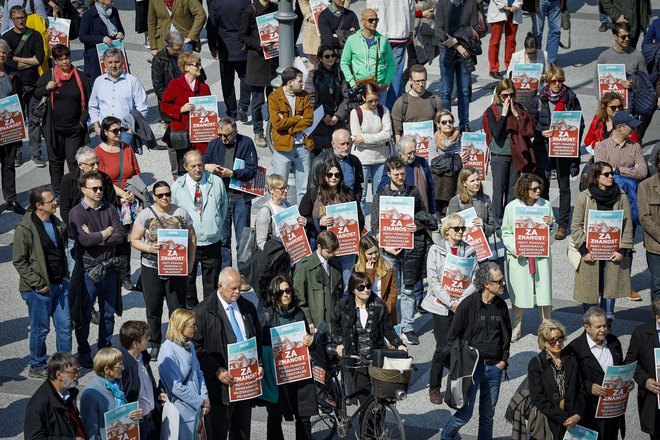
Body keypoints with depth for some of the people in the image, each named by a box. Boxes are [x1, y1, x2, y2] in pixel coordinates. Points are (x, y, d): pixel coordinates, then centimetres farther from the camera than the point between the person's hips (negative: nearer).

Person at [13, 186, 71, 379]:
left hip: (60, 284, 6)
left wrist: (65, 275, 10)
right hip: (40, 289, -6)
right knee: (40, 329, 6)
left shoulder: (57, 223, 6)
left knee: (65, 327, 9)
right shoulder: (25, 229, -15)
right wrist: (37, 283, -16)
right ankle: (37, 368, 22)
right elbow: (19, 261, -13)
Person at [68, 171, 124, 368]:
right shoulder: (77, 213, -9)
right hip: (88, 269, -4)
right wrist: (107, 231, -10)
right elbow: (84, 240, -22)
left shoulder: (109, 209, 4)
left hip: (109, 268, 4)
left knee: (108, 314, 14)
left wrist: (96, 239, -16)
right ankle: (83, 354, 18)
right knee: (84, 316, 5)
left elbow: (120, 236, -7)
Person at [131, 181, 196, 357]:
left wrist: (190, 263, 2)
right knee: (153, 309, 8)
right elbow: (134, 240, 1)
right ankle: (155, 345, 22)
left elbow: (192, 239, 9)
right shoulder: (145, 215, -1)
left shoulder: (181, 213, 2)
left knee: (177, 308, 1)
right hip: (151, 269, 0)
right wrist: (149, 248, -17)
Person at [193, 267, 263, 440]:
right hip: (220, 383, -5)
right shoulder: (203, 311, -10)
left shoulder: (248, 307, 8)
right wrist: (217, 371, -19)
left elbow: (258, 338, 18)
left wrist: (260, 364, 2)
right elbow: (196, 347, -11)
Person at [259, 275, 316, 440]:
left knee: (304, 415, 2)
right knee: (275, 416, 6)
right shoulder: (266, 315, -6)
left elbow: (307, 337, 20)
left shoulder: (298, 313, 7)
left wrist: (310, 340, -2)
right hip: (275, 372, -3)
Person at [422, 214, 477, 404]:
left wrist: (462, 301, -12)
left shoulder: (470, 251, 6)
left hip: (464, 306, 3)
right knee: (444, 347, -7)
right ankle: (434, 387, 10)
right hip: (441, 306, -3)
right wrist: (450, 303, -14)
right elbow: (433, 281, -7)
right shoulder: (436, 250, -1)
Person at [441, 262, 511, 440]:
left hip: (494, 367, 5)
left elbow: (507, 335, 19)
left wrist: (504, 360, 8)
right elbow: (452, 336, -6)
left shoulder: (501, 306, 5)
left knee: (488, 414, 11)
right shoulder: (468, 305, -11)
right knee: (465, 413, -4)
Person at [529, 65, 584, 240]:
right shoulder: (539, 98, -1)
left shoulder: (571, 98, -2)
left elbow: (579, 123, 3)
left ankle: (563, 224, 11)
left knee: (564, 186, 4)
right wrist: (541, 132, -11)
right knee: (542, 184, 7)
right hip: (544, 146, 1)